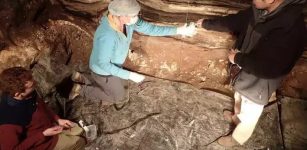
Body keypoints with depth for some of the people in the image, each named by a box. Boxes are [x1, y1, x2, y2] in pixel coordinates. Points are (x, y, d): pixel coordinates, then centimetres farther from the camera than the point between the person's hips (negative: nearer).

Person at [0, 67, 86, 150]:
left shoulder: (29, 94, -17)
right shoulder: (7, 120, -37)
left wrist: (57, 119, -4)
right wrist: (44, 134, -26)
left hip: (49, 125, 7)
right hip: (40, 142, -6)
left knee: (79, 131, 15)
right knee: (79, 142, 2)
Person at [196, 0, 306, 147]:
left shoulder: (291, 28, -35)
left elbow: (268, 68, -36)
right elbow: (232, 22, 2)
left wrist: (237, 58, -23)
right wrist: (206, 23, 10)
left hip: (258, 84, -7)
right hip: (244, 74, 7)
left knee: (248, 115, 20)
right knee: (239, 99, 33)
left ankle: (237, 138, 47)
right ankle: (236, 117, 64)